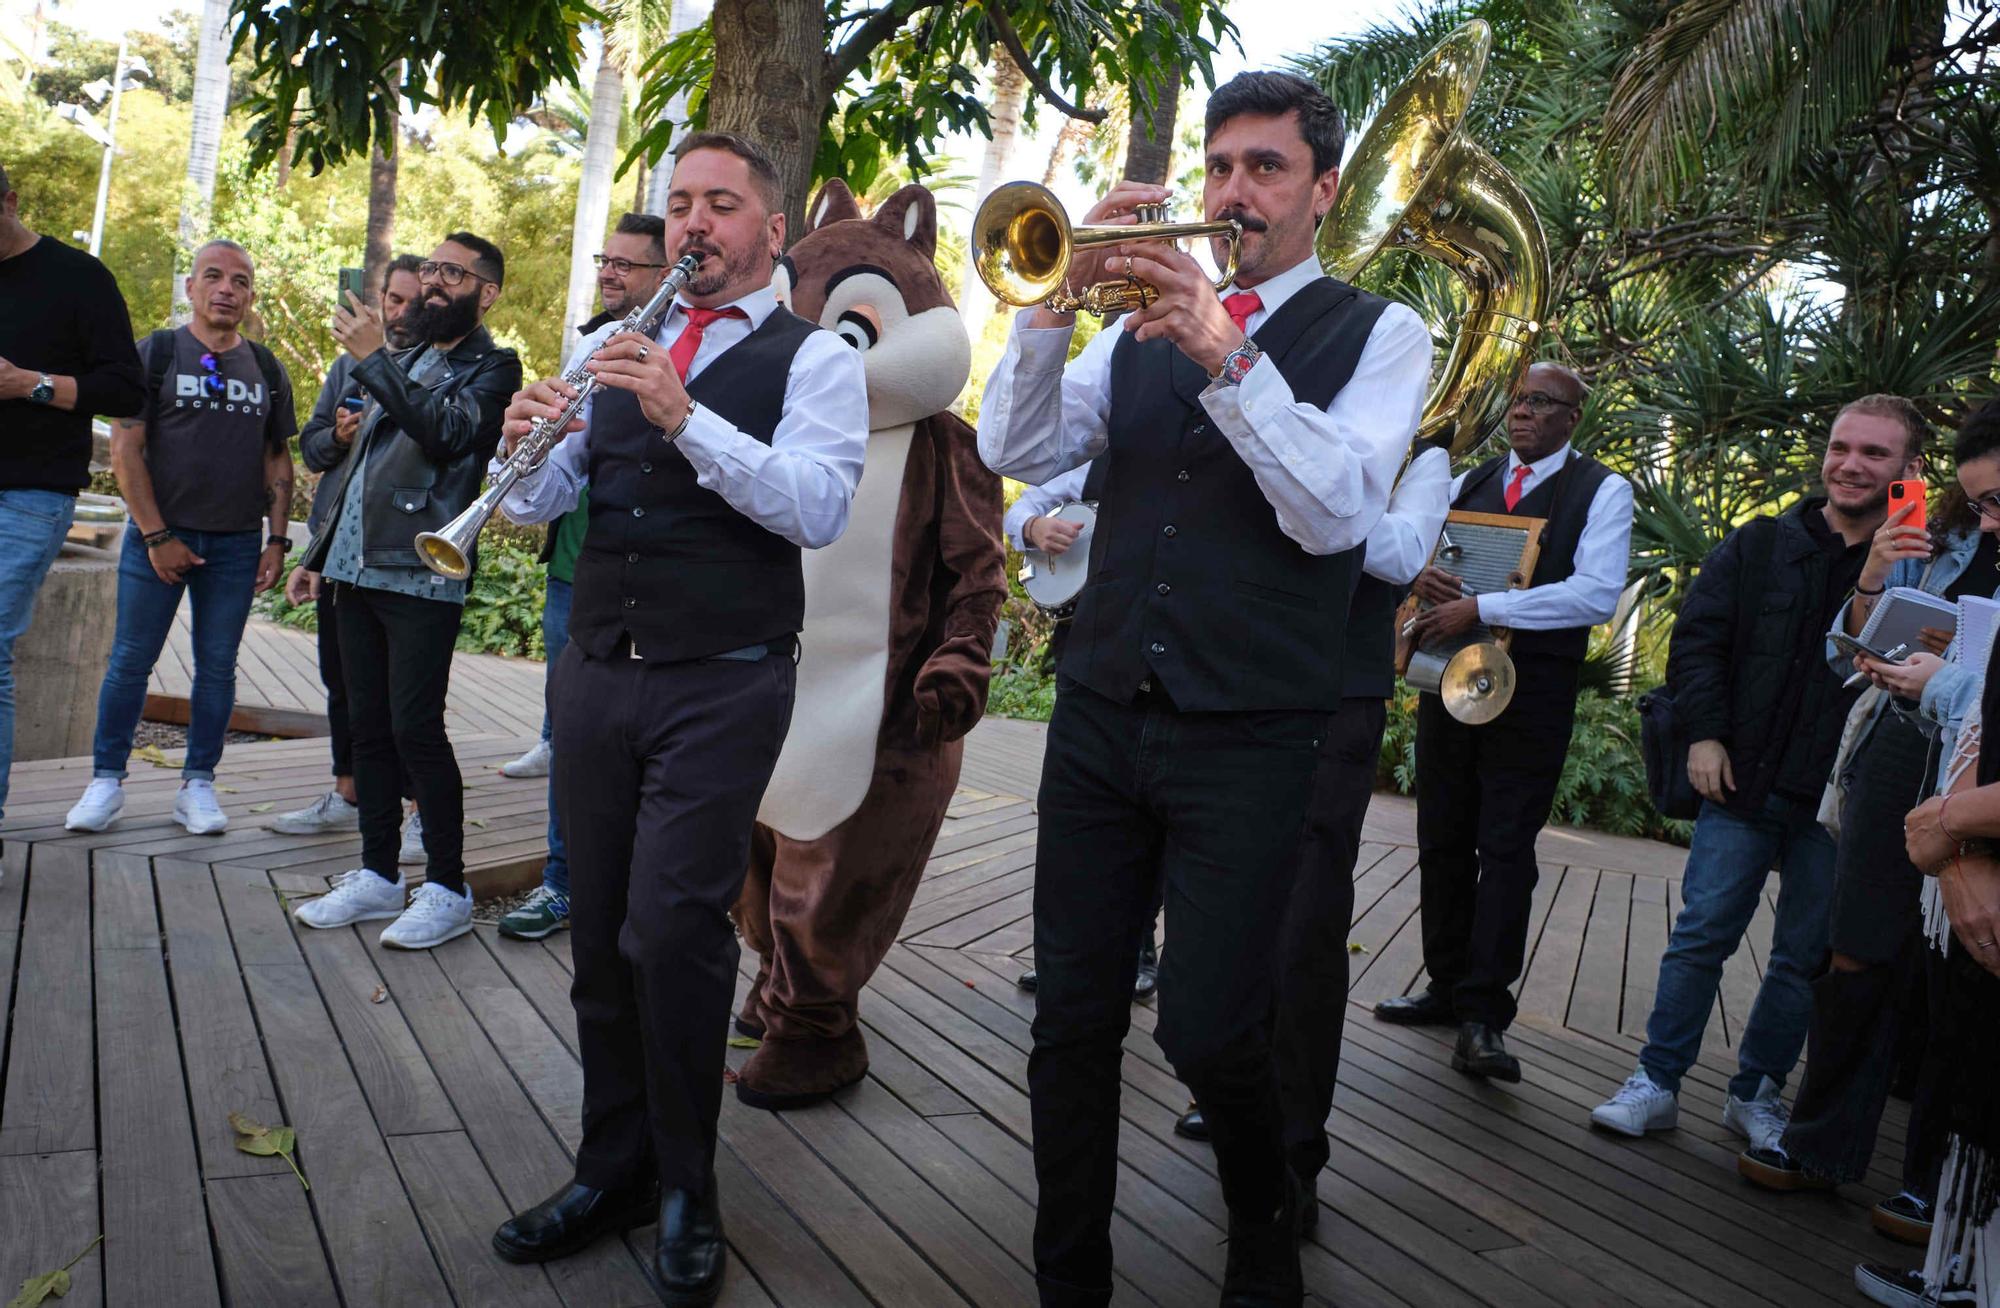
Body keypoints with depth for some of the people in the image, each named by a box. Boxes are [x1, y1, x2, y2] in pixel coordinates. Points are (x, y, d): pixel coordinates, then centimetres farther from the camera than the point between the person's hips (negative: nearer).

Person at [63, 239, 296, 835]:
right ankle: (106, 780, 14)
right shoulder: (155, 353, 1)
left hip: (236, 544, 2)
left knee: (217, 667, 5)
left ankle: (198, 785, 15)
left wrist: (277, 540, 3)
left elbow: (278, 460, 12)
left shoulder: (267, 369, 10)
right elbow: (125, 449, -4)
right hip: (159, 535, -2)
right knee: (131, 660, 2)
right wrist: (156, 535, -10)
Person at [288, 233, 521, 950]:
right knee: (367, 726, 10)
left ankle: (447, 889, 2)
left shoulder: (492, 367, -2)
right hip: (358, 568, 8)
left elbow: (449, 431, -22)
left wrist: (373, 358, -19)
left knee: (416, 730, -9)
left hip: (422, 575, -8)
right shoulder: (405, 361, 21)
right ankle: (378, 875, 20)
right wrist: (320, 553, 21)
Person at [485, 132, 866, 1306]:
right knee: (602, 933, 10)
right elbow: (538, 503, 11)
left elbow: (819, 507, -16)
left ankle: (685, 1195, 8)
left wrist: (684, 417, -25)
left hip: (721, 686, -5)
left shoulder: (814, 357, 0)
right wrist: (527, 439, -11)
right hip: (598, 671, 5)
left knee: (672, 926, -11)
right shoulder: (620, 346, 16)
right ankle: (614, 1169, 25)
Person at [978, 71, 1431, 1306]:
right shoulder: (1143, 322, 13)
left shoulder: (1379, 333, 3)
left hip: (1248, 739, -3)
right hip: (1101, 717, 4)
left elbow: (1338, 512, -13)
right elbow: (1019, 452, 2)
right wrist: (1056, 299, -11)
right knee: (1073, 1020, 7)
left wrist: (1225, 353, -21)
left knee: (1208, 1029, -3)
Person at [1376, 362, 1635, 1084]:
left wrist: (1479, 607, -21)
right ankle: (1446, 987, 23)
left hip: (1532, 692, -5)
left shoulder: (1603, 491, -3)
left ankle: (1483, 1016, 0)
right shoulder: (1470, 481, 13)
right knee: (1442, 840, 10)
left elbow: (1597, 593, -16)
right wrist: (1419, 571, -10)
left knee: (1506, 848, -4)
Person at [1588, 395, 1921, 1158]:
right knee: (1702, 934, 0)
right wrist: (1703, 734, -4)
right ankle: (1657, 1082, 9)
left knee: (1806, 956, 9)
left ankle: (1756, 1093, 23)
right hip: (1745, 781, 0)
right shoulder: (1759, 545, 7)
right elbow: (1697, 637, 5)